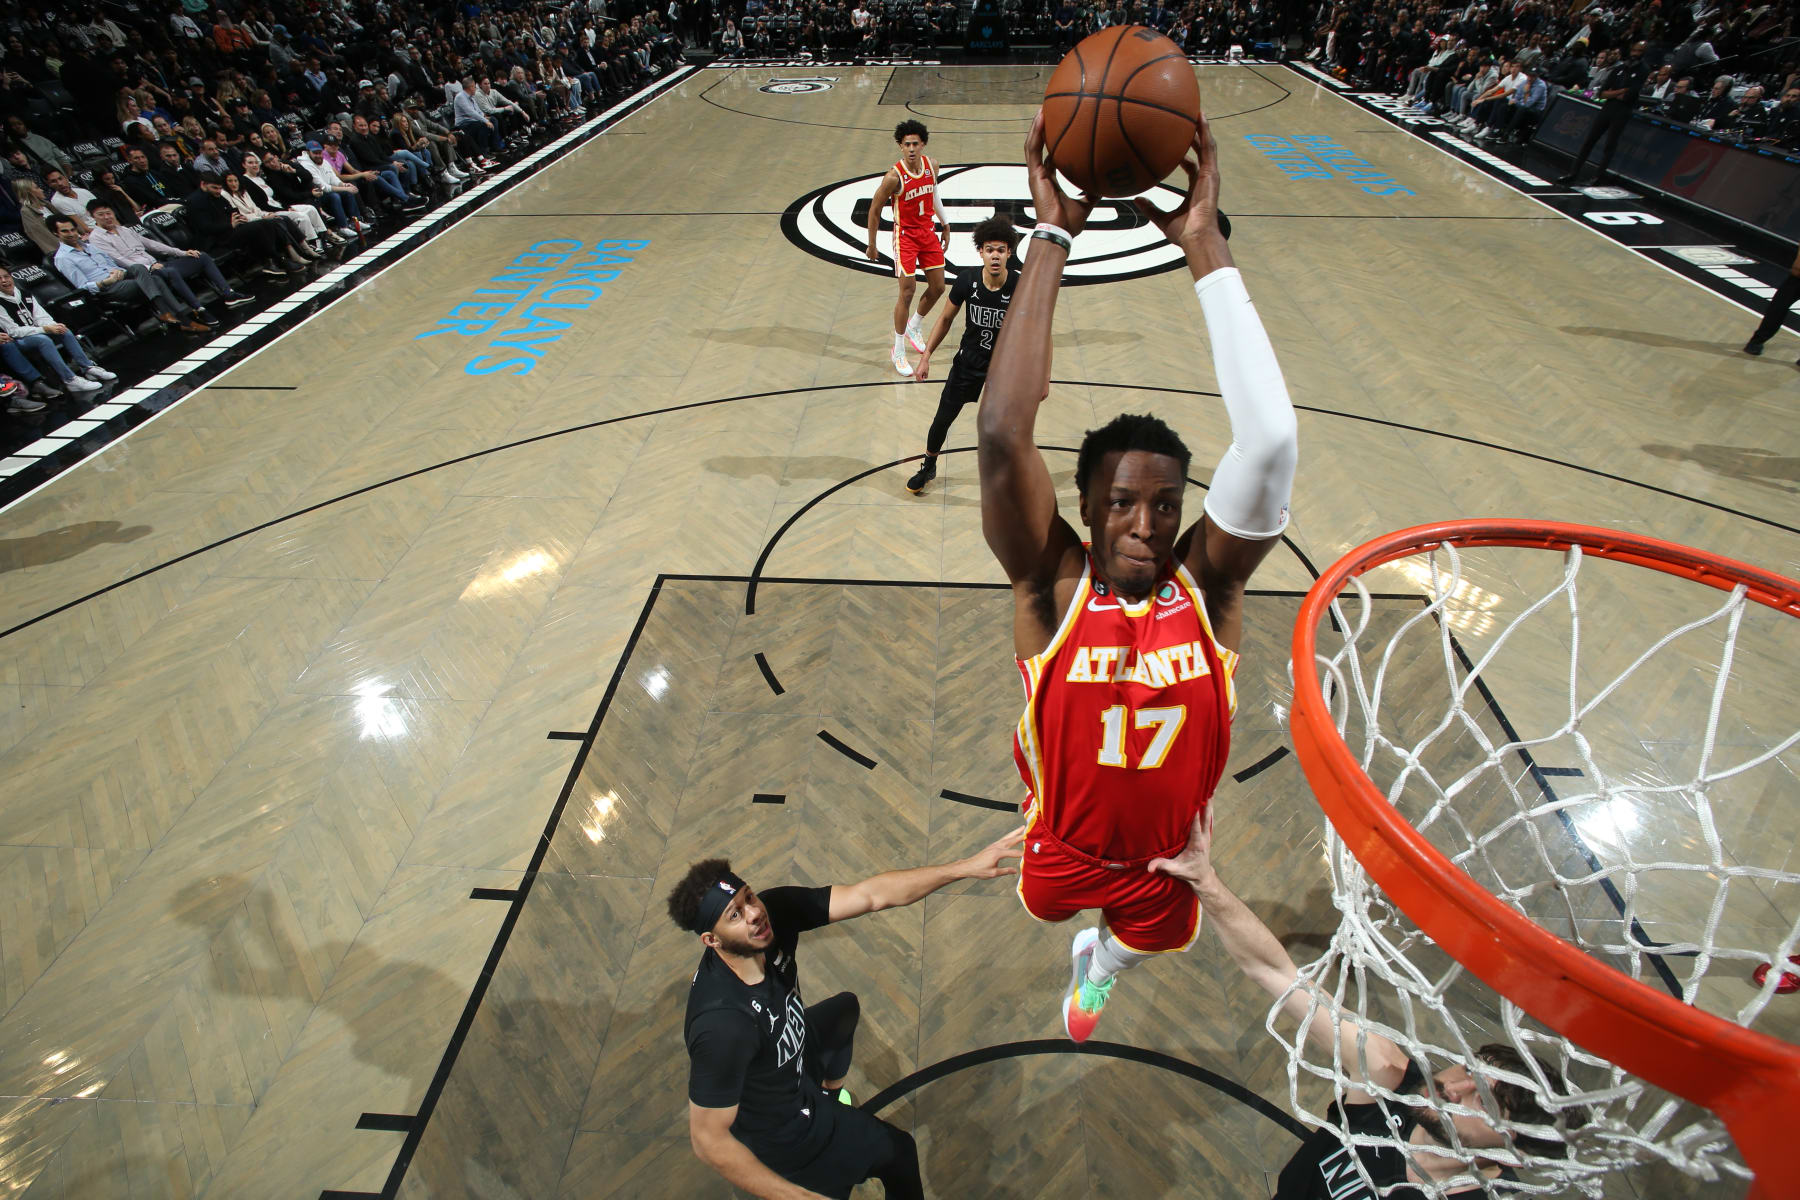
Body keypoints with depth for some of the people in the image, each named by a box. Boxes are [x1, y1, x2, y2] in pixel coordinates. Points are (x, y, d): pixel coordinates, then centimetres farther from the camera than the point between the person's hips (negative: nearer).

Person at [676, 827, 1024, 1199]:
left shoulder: (775, 909, -27)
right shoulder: (722, 1020, -41)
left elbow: (872, 895, -27)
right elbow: (708, 1140, -30)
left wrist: (967, 866, -32)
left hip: (796, 1063, 6)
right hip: (778, 1132, -6)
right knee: (897, 1150, 15)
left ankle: (830, 1091, 55)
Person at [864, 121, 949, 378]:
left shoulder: (932, 165, -3)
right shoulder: (894, 176, -20)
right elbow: (874, 210, -11)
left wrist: (945, 224, 19)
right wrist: (871, 245, -5)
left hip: (928, 232, 6)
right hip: (905, 235, -6)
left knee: (938, 287, 9)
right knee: (907, 292, -9)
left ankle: (915, 325, 38)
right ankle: (898, 351, 4)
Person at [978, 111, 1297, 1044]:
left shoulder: (1206, 583, -24)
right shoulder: (1051, 583, -29)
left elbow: (1270, 441, -39)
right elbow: (1001, 434, -43)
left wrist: (1203, 245, -38)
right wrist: (1051, 237, -42)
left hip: (1168, 858, 2)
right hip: (1064, 845, -1)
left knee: (1141, 940, 33)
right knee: (1051, 905, 33)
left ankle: (1098, 967, 72)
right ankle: (1088, 932, 73)